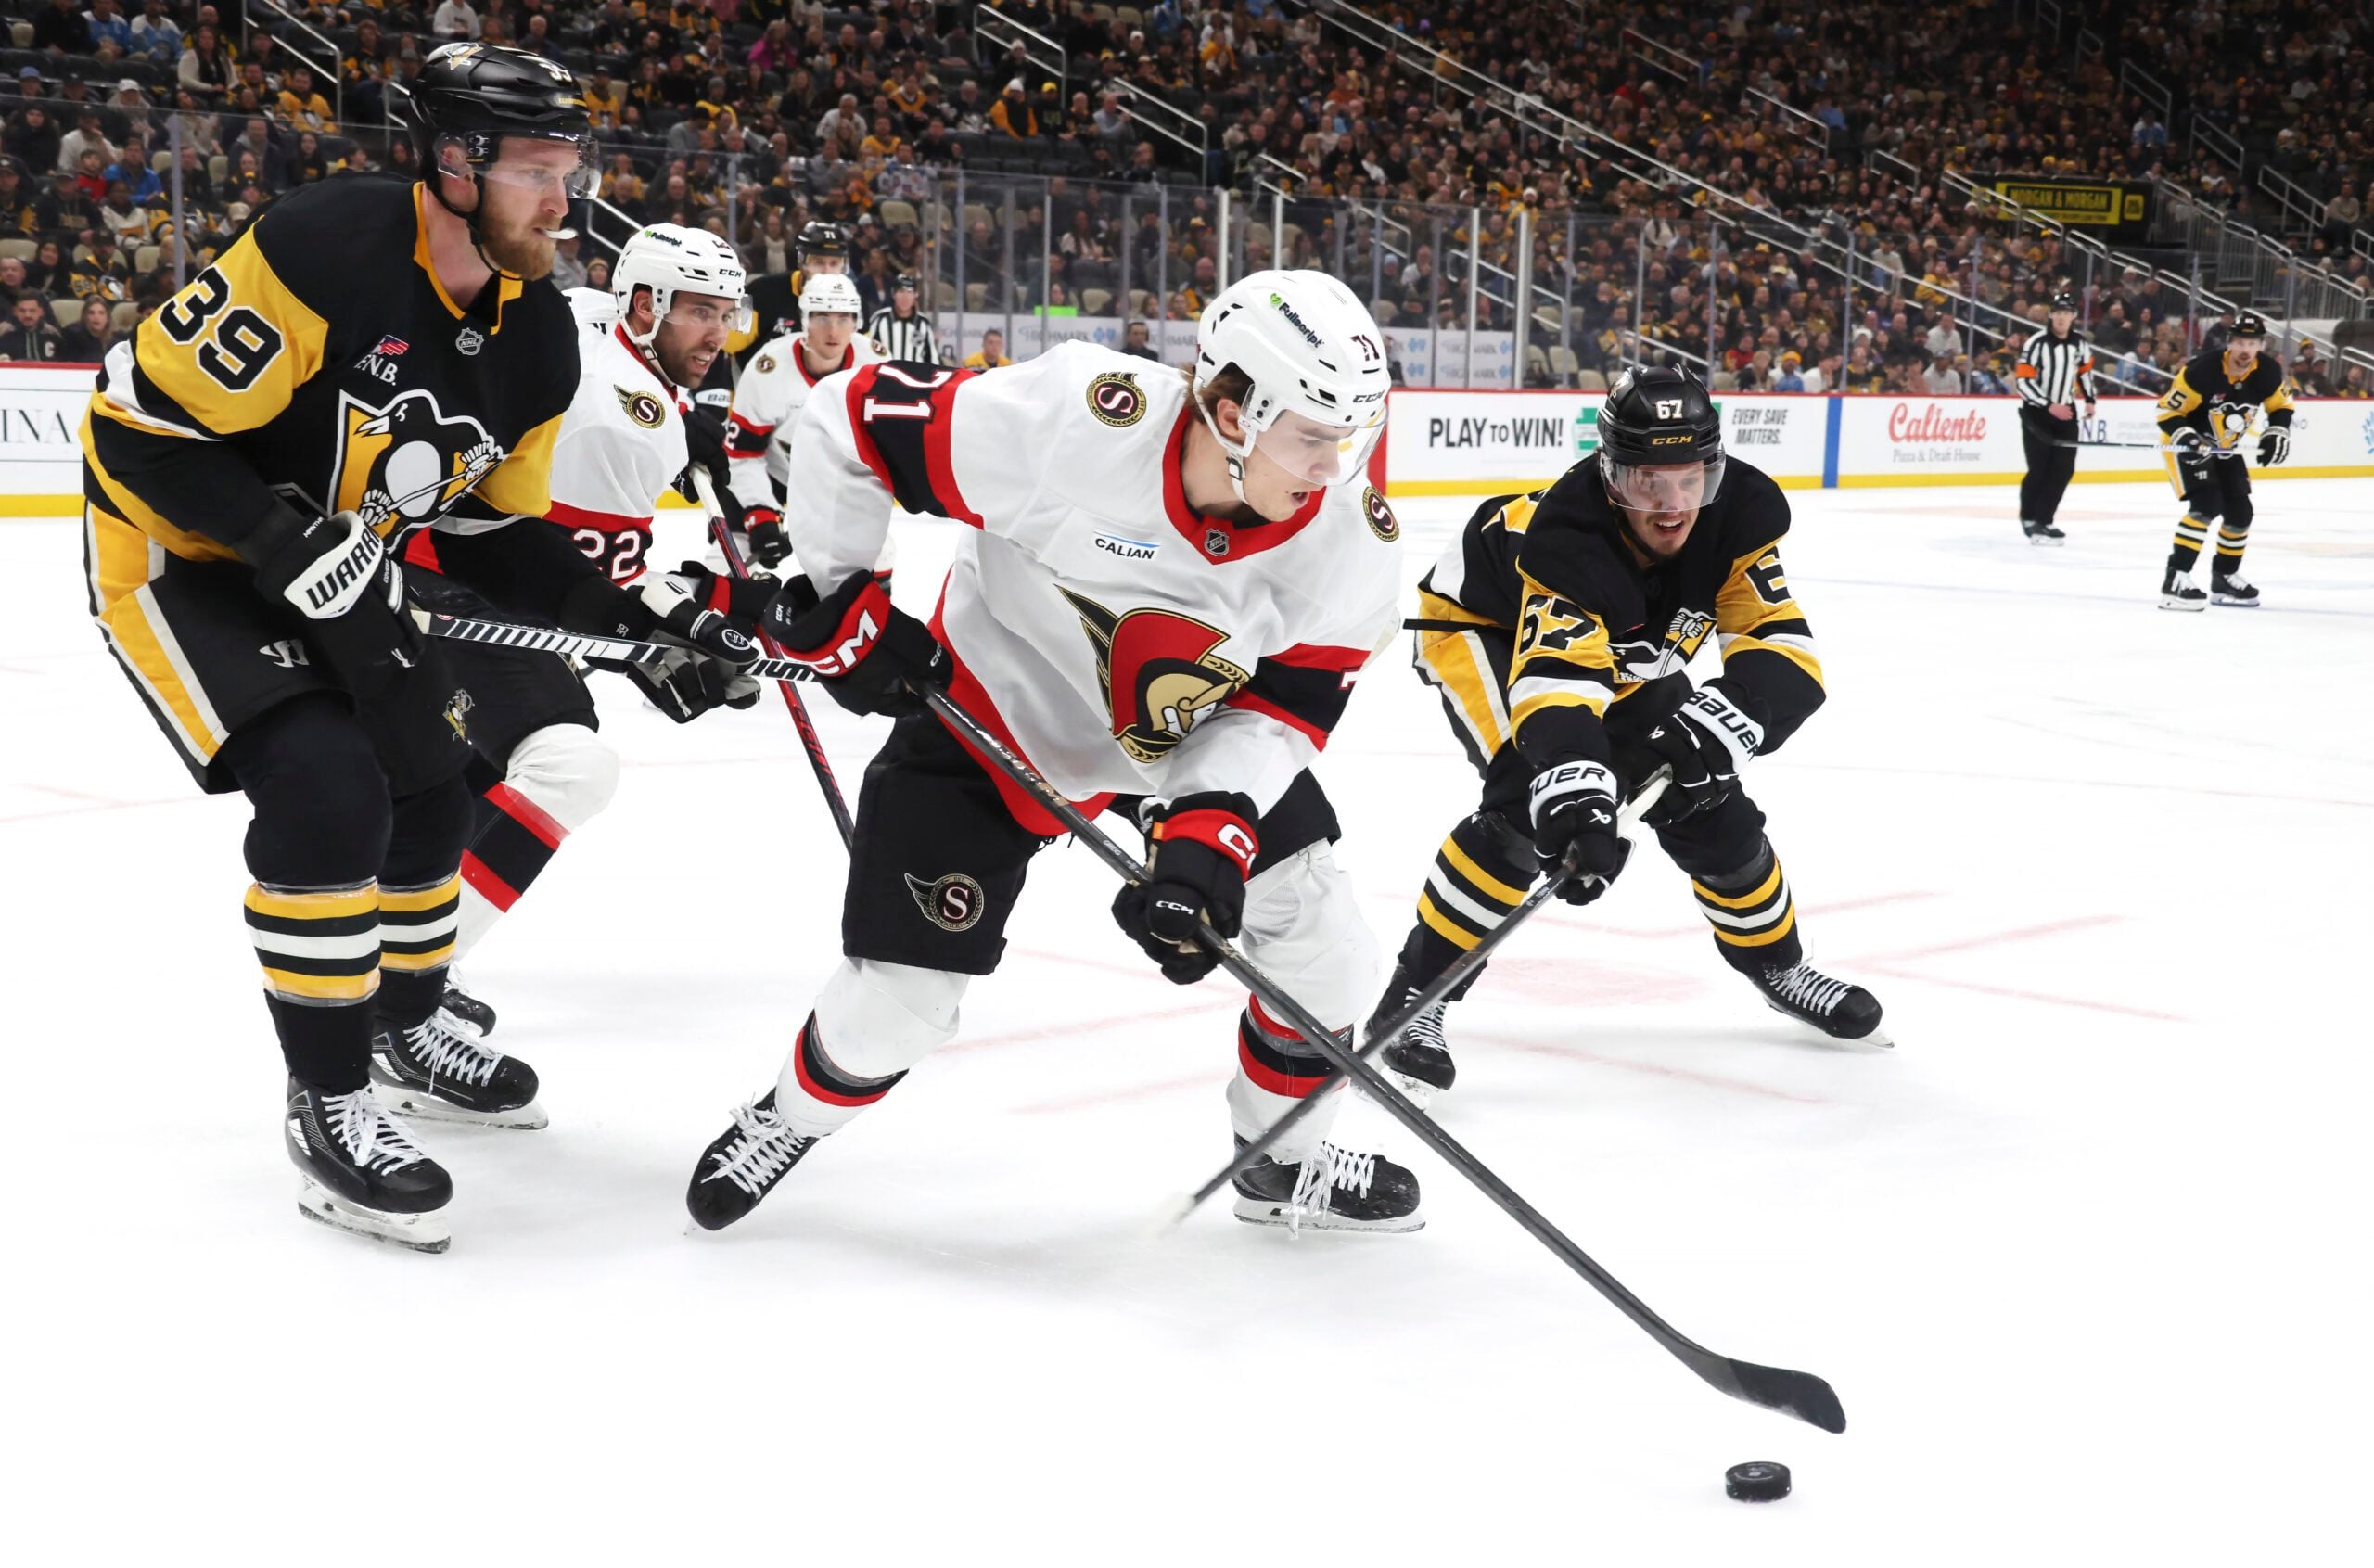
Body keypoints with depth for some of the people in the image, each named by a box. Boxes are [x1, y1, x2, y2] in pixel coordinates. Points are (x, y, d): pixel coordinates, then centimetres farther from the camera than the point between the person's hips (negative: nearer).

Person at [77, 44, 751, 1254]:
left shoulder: (535, 338, -5)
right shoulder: (320, 250, -29)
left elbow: (495, 536, 5)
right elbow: (142, 423, -27)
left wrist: (634, 615, -9)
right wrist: (297, 547, -33)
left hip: (329, 564, 8)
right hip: (173, 552, -8)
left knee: (426, 781, 14)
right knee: (325, 792, -22)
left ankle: (399, 1028, 41)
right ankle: (329, 1109, -8)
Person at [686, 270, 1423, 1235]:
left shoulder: (1349, 534, -24)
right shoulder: (1067, 423, -36)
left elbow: (1284, 707, -16)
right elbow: (849, 426, -24)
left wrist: (1210, 832, -32)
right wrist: (838, 602, -18)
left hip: (1201, 737, 4)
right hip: (994, 713, -4)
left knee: (1320, 946, 0)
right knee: (899, 993, -2)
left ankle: (1288, 1165, 25)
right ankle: (788, 1120, 31)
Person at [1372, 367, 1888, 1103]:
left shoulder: (1742, 513, -27)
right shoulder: (1565, 538, -42)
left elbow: (1785, 654, -29)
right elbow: (1554, 681, -54)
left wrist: (1725, 718, -50)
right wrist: (1572, 795, -71)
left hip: (1625, 655, 6)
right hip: (1483, 625, -5)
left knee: (1706, 804, 1)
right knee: (1529, 801, -28)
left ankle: (1775, 963, 29)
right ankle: (1414, 999, -17)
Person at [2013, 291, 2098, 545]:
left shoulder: (2079, 341, 0)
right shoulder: (2037, 342, -18)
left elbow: (2085, 369, 19)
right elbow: (2022, 381, -20)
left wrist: (2089, 399, 14)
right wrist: (2050, 406, -24)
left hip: (2065, 411, 6)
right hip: (2036, 412, -5)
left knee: (2064, 469, -1)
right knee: (2039, 469, -8)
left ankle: (2044, 520, 8)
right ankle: (2029, 520, 9)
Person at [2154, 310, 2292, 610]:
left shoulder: (2267, 372, -12)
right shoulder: (2203, 369, -30)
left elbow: (2281, 405, 7)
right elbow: (2168, 411, -23)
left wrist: (2278, 432, -10)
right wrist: (2184, 436, -38)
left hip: (2223, 448, 7)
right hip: (2187, 443, -7)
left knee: (2239, 512, 9)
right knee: (2207, 506, -24)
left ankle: (2225, 578, 30)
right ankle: (2175, 580, -25)